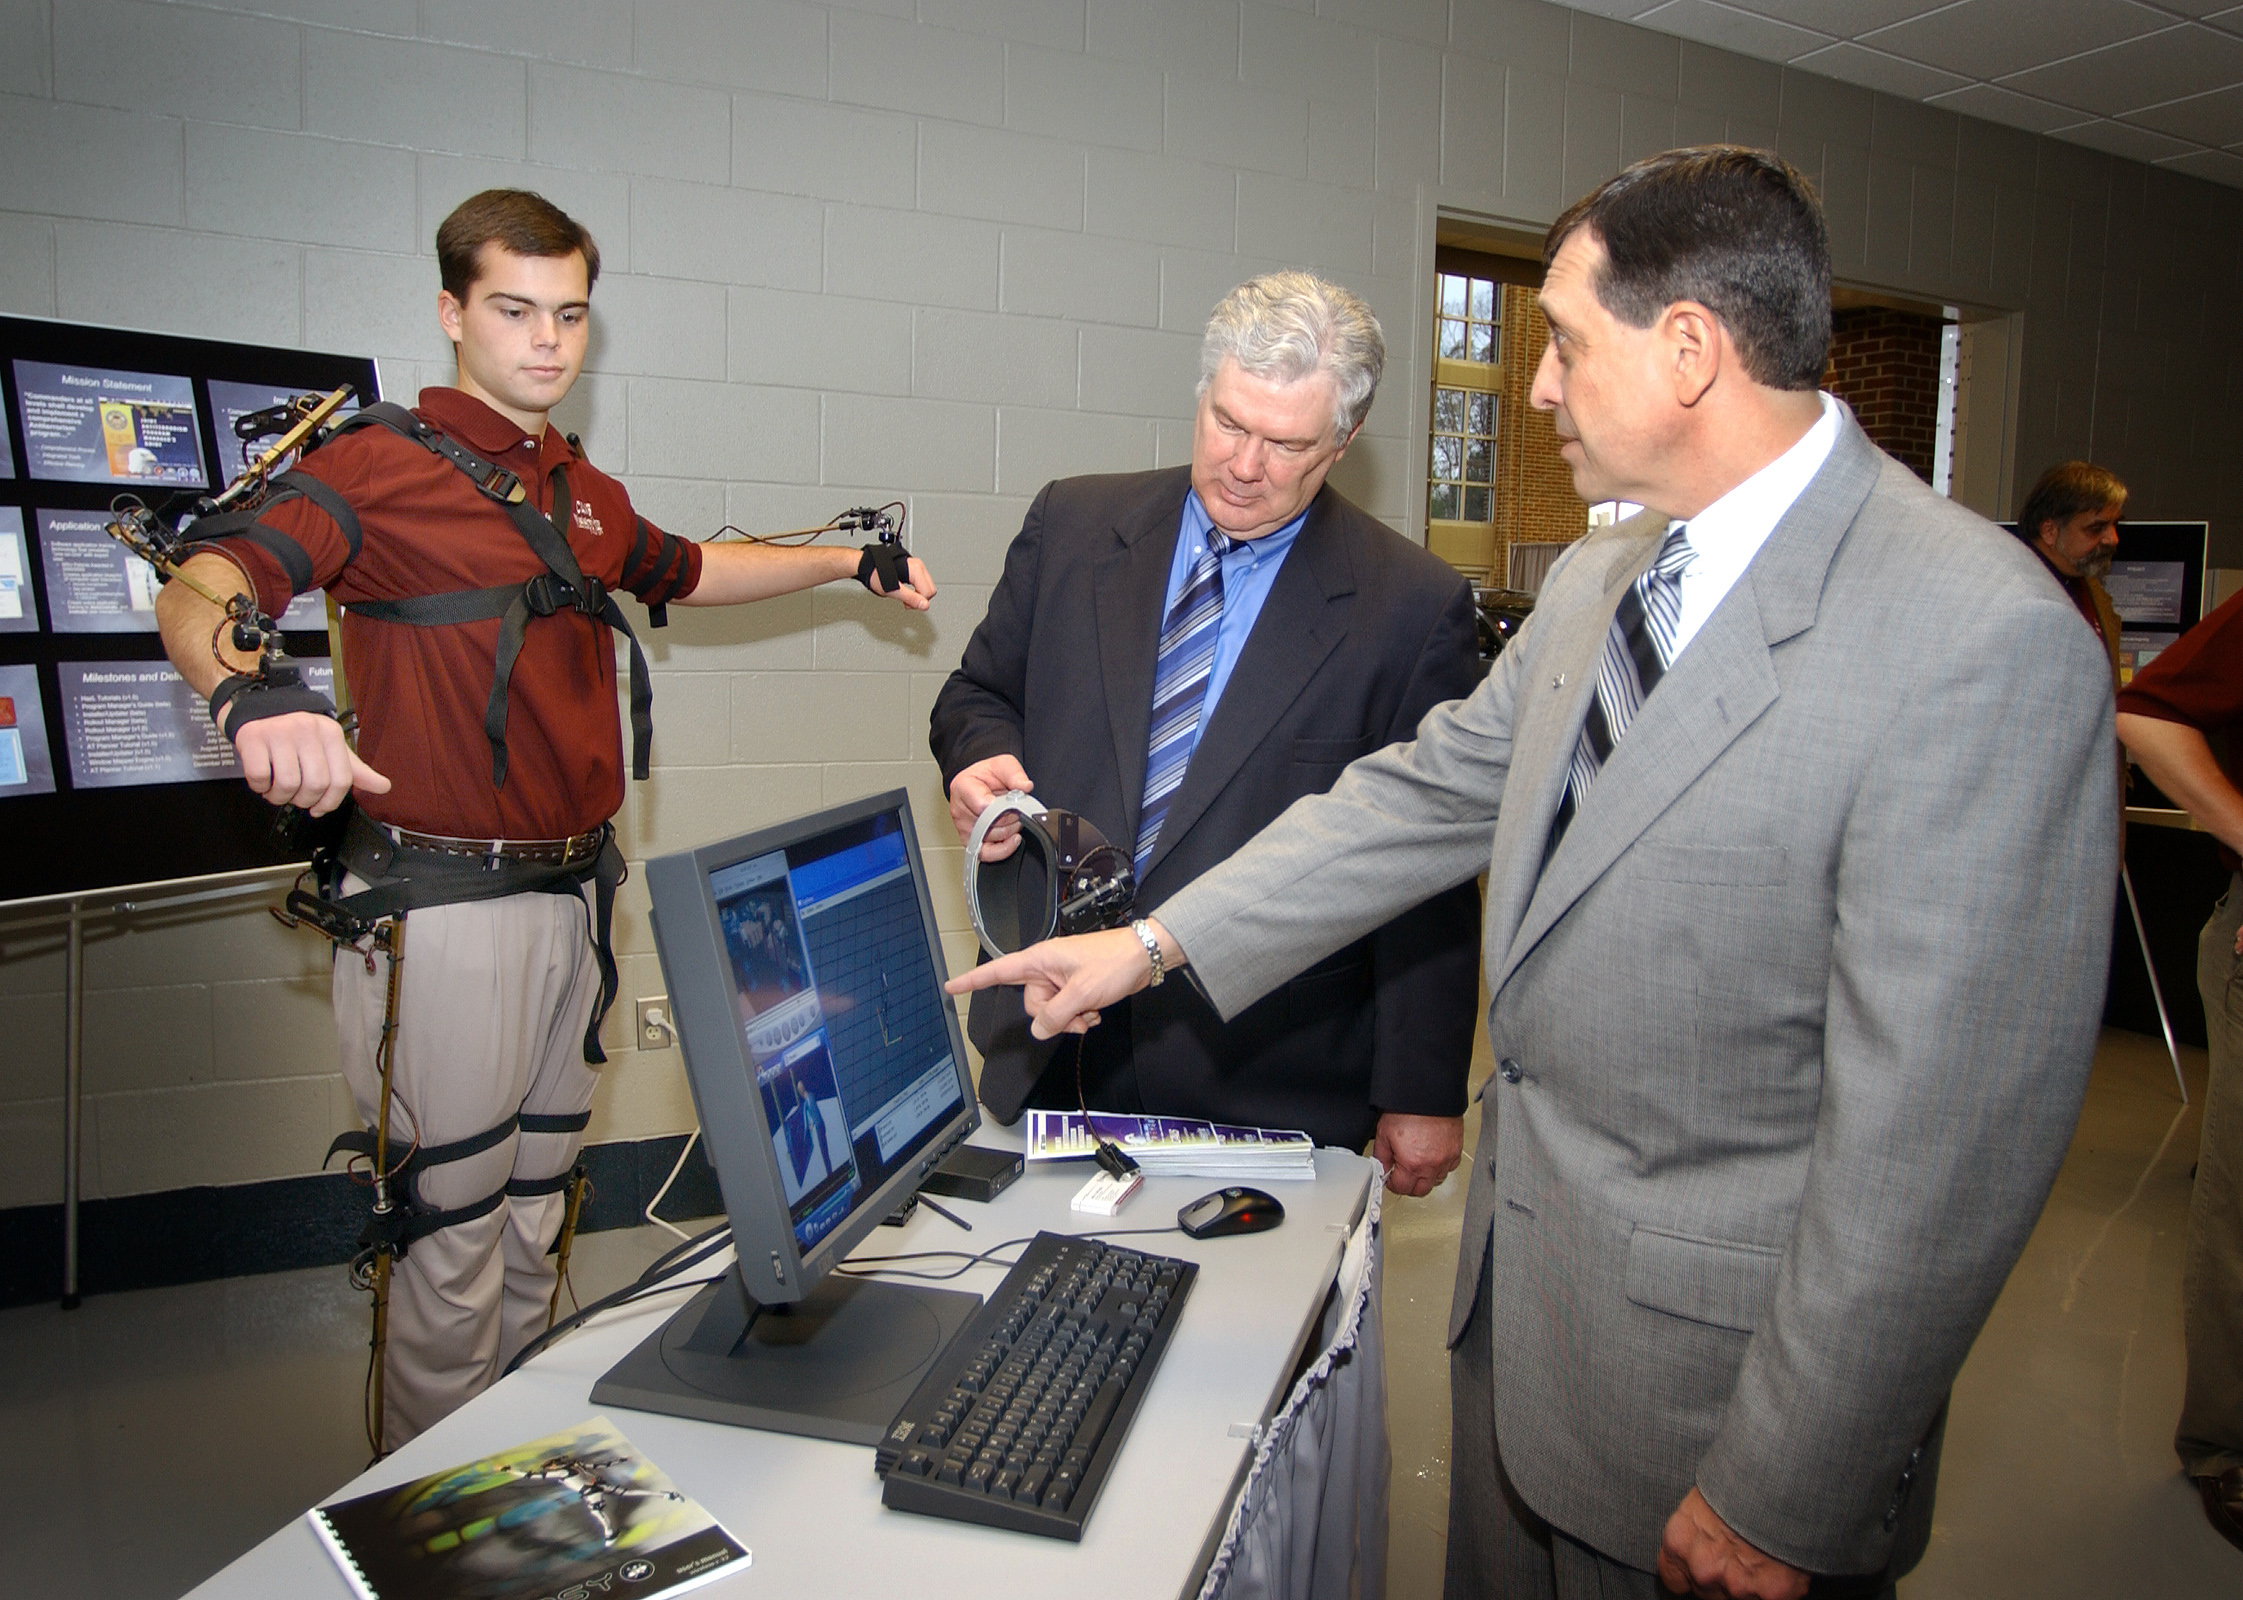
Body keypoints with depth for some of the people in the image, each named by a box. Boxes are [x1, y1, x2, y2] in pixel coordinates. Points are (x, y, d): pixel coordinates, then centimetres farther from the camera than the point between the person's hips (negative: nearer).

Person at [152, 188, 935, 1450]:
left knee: (537, 1219, 18)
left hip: (576, 895, 7)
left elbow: (691, 571, 32)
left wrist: (849, 562, 27)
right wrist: (250, 692, -42)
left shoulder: (587, 496, 14)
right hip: (444, 906, -7)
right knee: (455, 1233, 2)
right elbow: (199, 593, -20)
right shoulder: (381, 465, -7)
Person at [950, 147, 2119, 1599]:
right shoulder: (1600, 580, 3)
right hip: (1518, 1289, 8)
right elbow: (1431, 794, 10)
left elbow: (1936, 1136, -23)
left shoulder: (1987, 643, -24)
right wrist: (1159, 941, 7)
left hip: (1707, 1357, -7)